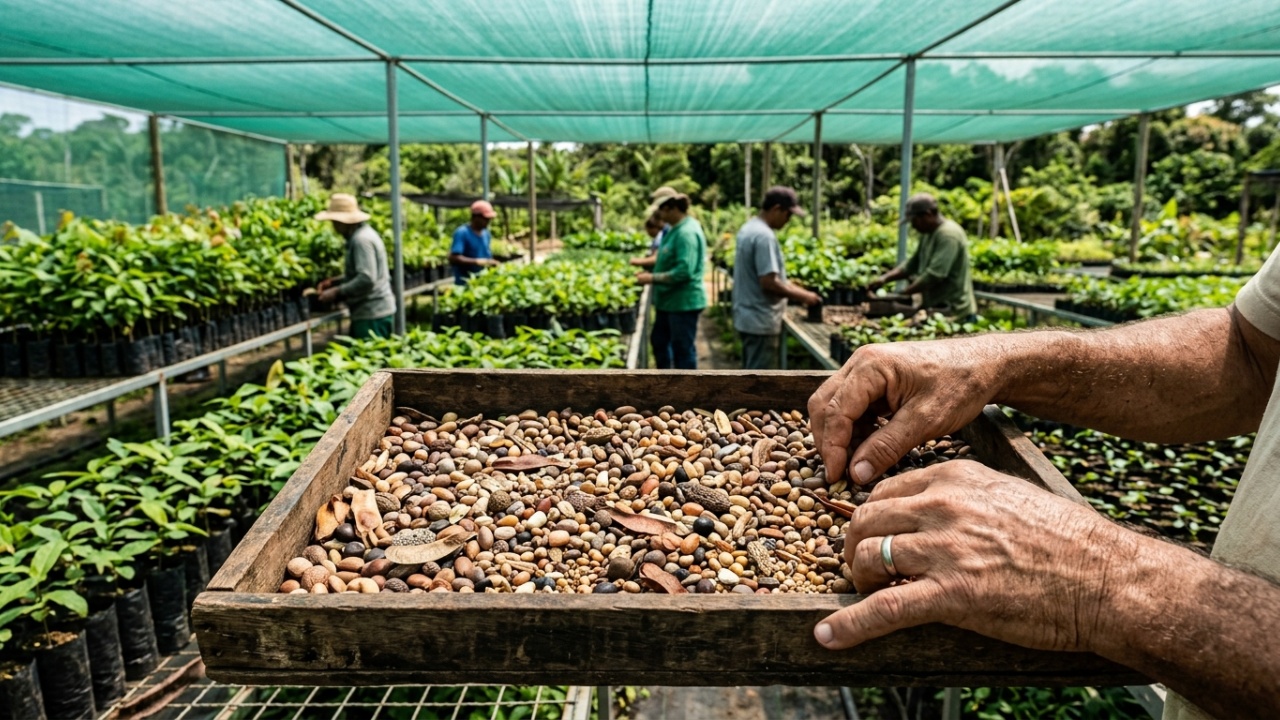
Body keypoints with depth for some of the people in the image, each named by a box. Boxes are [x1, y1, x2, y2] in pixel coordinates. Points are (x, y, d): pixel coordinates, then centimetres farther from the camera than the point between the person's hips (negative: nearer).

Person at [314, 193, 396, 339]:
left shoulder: (361, 239, -16)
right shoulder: (362, 234, 15)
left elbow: (366, 279, -25)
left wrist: (337, 292, -16)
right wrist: (334, 282, 14)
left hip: (372, 314, -10)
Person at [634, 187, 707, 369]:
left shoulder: (687, 232, -21)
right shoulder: (676, 229, 9)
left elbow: (684, 271, -28)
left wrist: (653, 278, -22)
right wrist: (651, 272, 9)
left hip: (683, 302, -11)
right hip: (669, 300, 11)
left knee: (683, 348, 0)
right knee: (659, 340, 23)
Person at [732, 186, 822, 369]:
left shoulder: (749, 228, 11)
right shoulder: (764, 236, -20)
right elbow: (768, 282, -25)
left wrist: (792, 288, 13)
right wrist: (802, 296, -13)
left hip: (748, 317, 10)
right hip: (761, 320, -10)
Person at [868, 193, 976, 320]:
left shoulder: (948, 235, -18)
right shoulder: (928, 234, 13)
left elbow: (934, 274, -25)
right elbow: (912, 264, 16)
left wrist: (903, 293, -18)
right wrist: (885, 278, 2)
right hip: (937, 309, 9)